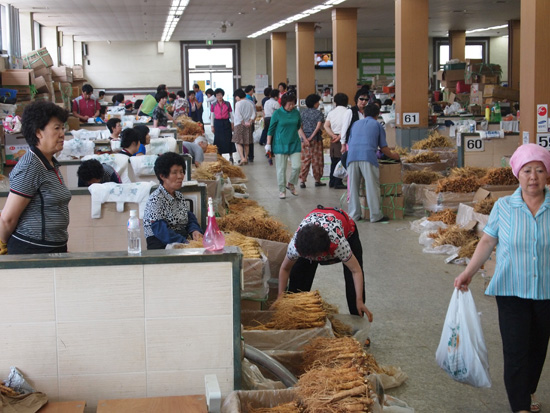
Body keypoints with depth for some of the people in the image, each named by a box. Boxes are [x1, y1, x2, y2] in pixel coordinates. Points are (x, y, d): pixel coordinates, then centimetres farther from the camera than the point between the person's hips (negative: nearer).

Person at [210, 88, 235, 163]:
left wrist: (232, 124, 3)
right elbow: (212, 116, 7)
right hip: (217, 123, 0)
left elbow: (231, 114, 8)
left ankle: (231, 157, 3)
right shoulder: (213, 105, 4)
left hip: (226, 123, 0)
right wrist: (212, 126, 3)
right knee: (219, 140, 0)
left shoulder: (227, 104, 4)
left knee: (228, 139, -2)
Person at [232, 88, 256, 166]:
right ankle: (246, 158, 18)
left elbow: (238, 115, -14)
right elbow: (254, 114, 5)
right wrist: (250, 122, -2)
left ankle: (242, 158, -20)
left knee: (238, 142, -6)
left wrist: (243, 123, -9)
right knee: (246, 143, 13)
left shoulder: (238, 103, -9)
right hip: (248, 125, 6)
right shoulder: (251, 103, 8)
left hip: (239, 124, -6)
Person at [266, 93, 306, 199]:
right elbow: (271, 130, -1)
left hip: (294, 143, 3)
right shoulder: (277, 113, -6)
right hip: (280, 144, -3)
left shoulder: (296, 113, 4)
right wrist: (268, 144, -3)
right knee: (281, 168, 1)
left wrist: (304, 138, 13)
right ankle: (282, 190, 13)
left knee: (296, 166, -3)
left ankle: (290, 184, 22)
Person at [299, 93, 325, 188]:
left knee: (305, 160, 5)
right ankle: (317, 180, 15)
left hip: (304, 139, 4)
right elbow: (319, 126, -15)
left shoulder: (302, 112, 7)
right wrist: (312, 137, -12)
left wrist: (305, 138, -1)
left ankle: (302, 180, -1)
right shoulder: (318, 113, -5)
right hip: (316, 138, -3)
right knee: (316, 160, 7)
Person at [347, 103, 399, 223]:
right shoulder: (377, 125, 16)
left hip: (352, 155, 4)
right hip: (368, 156, -4)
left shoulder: (356, 124, 26)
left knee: (353, 186, 9)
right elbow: (383, 147, 15)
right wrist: (393, 155, 33)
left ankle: (353, 215, 10)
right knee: (372, 186, 0)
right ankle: (376, 215, 1)